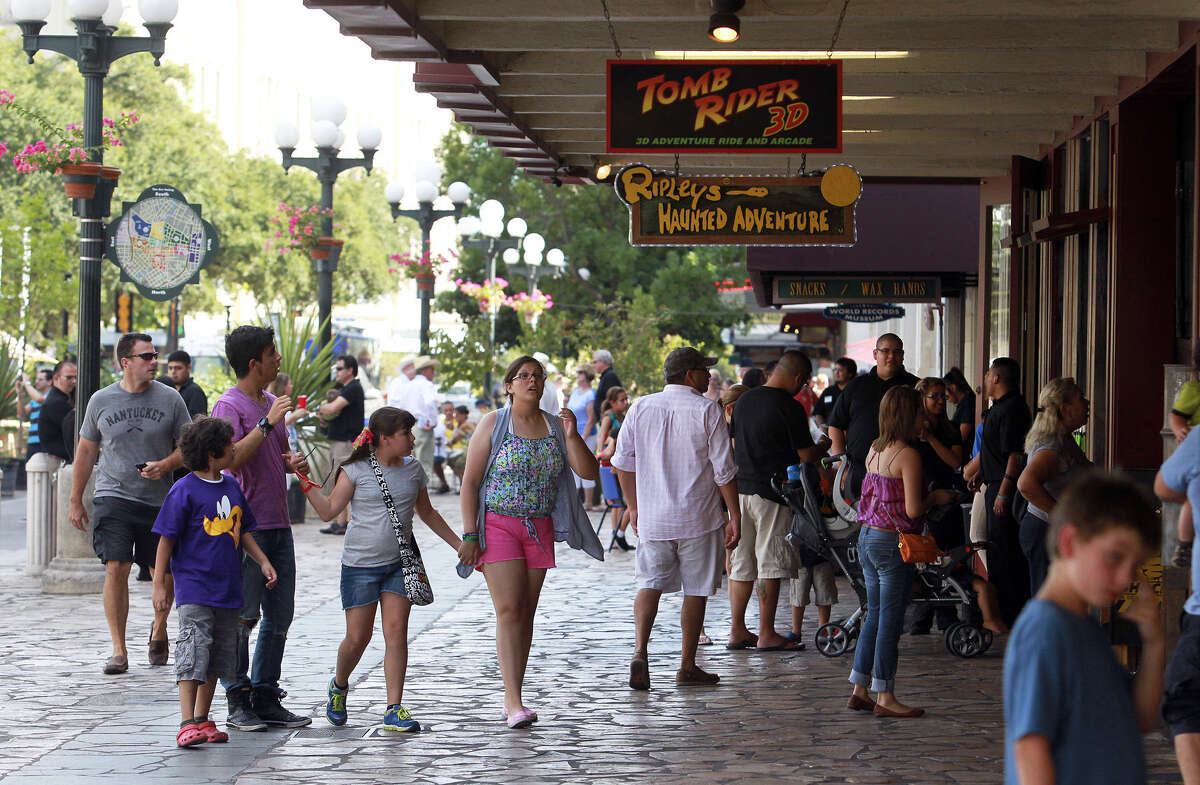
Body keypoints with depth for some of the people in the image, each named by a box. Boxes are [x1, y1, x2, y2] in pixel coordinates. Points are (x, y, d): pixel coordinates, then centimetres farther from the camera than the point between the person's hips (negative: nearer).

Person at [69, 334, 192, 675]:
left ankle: (159, 629, 35)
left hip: (159, 499, 1)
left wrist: (165, 465, -13)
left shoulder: (169, 399, 2)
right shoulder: (101, 400, 3)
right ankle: (119, 650, -7)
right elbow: (86, 451, 12)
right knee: (116, 568, -13)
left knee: (165, 573, 5)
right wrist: (76, 501, 12)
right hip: (113, 496, -1)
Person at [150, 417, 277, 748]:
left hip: (228, 590, 7)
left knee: (219, 658, 10)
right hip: (194, 588, -7)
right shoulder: (184, 490, -9)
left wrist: (263, 561, 13)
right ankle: (187, 724, -14)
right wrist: (159, 585, -8)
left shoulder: (231, 485, 11)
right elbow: (166, 540, -7)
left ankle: (202, 720, 19)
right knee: (193, 654, -13)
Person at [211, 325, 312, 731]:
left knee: (279, 616, 8)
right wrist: (267, 423, -23)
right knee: (243, 616, -7)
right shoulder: (229, 405, -9)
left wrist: (293, 462, 6)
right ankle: (237, 702, -1)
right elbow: (232, 459, -22)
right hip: (246, 526, -8)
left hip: (278, 525, 8)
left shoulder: (271, 403, 17)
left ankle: (266, 698, 15)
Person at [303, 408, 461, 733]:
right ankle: (339, 686, 31)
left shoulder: (413, 469, 7)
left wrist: (459, 544, 21)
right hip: (360, 563, -3)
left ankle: (394, 709, -5)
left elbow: (427, 513, 20)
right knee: (358, 637, 1)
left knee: (396, 632, -7)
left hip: (399, 563, 3)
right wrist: (306, 482, -16)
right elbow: (329, 511, -5)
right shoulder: (356, 471, -4)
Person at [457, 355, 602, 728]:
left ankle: (511, 699, 14)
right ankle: (514, 701, -18)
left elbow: (590, 472, 2)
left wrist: (571, 436, -13)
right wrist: (469, 534, -9)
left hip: (540, 529, 4)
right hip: (498, 525, -4)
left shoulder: (556, 427, 9)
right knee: (509, 610, -13)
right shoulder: (493, 424, -1)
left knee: (526, 614, 6)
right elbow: (470, 482, -3)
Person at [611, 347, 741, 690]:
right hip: (698, 519, -3)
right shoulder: (707, 410, -8)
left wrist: (634, 507, 20)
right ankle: (687, 667, 13)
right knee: (696, 591, 8)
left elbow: (623, 462, 8)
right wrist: (735, 516, -1)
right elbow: (724, 470, -8)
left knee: (650, 582, 11)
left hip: (652, 519, 3)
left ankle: (640, 650, -11)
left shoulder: (640, 408, 3)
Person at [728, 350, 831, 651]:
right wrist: (825, 446, 10)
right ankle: (766, 634, 0)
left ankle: (737, 630, 13)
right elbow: (807, 455, -10)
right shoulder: (789, 407, -12)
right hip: (772, 494, -7)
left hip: (740, 490, 7)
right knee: (770, 564, -2)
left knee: (741, 563, 10)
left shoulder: (744, 400, 10)